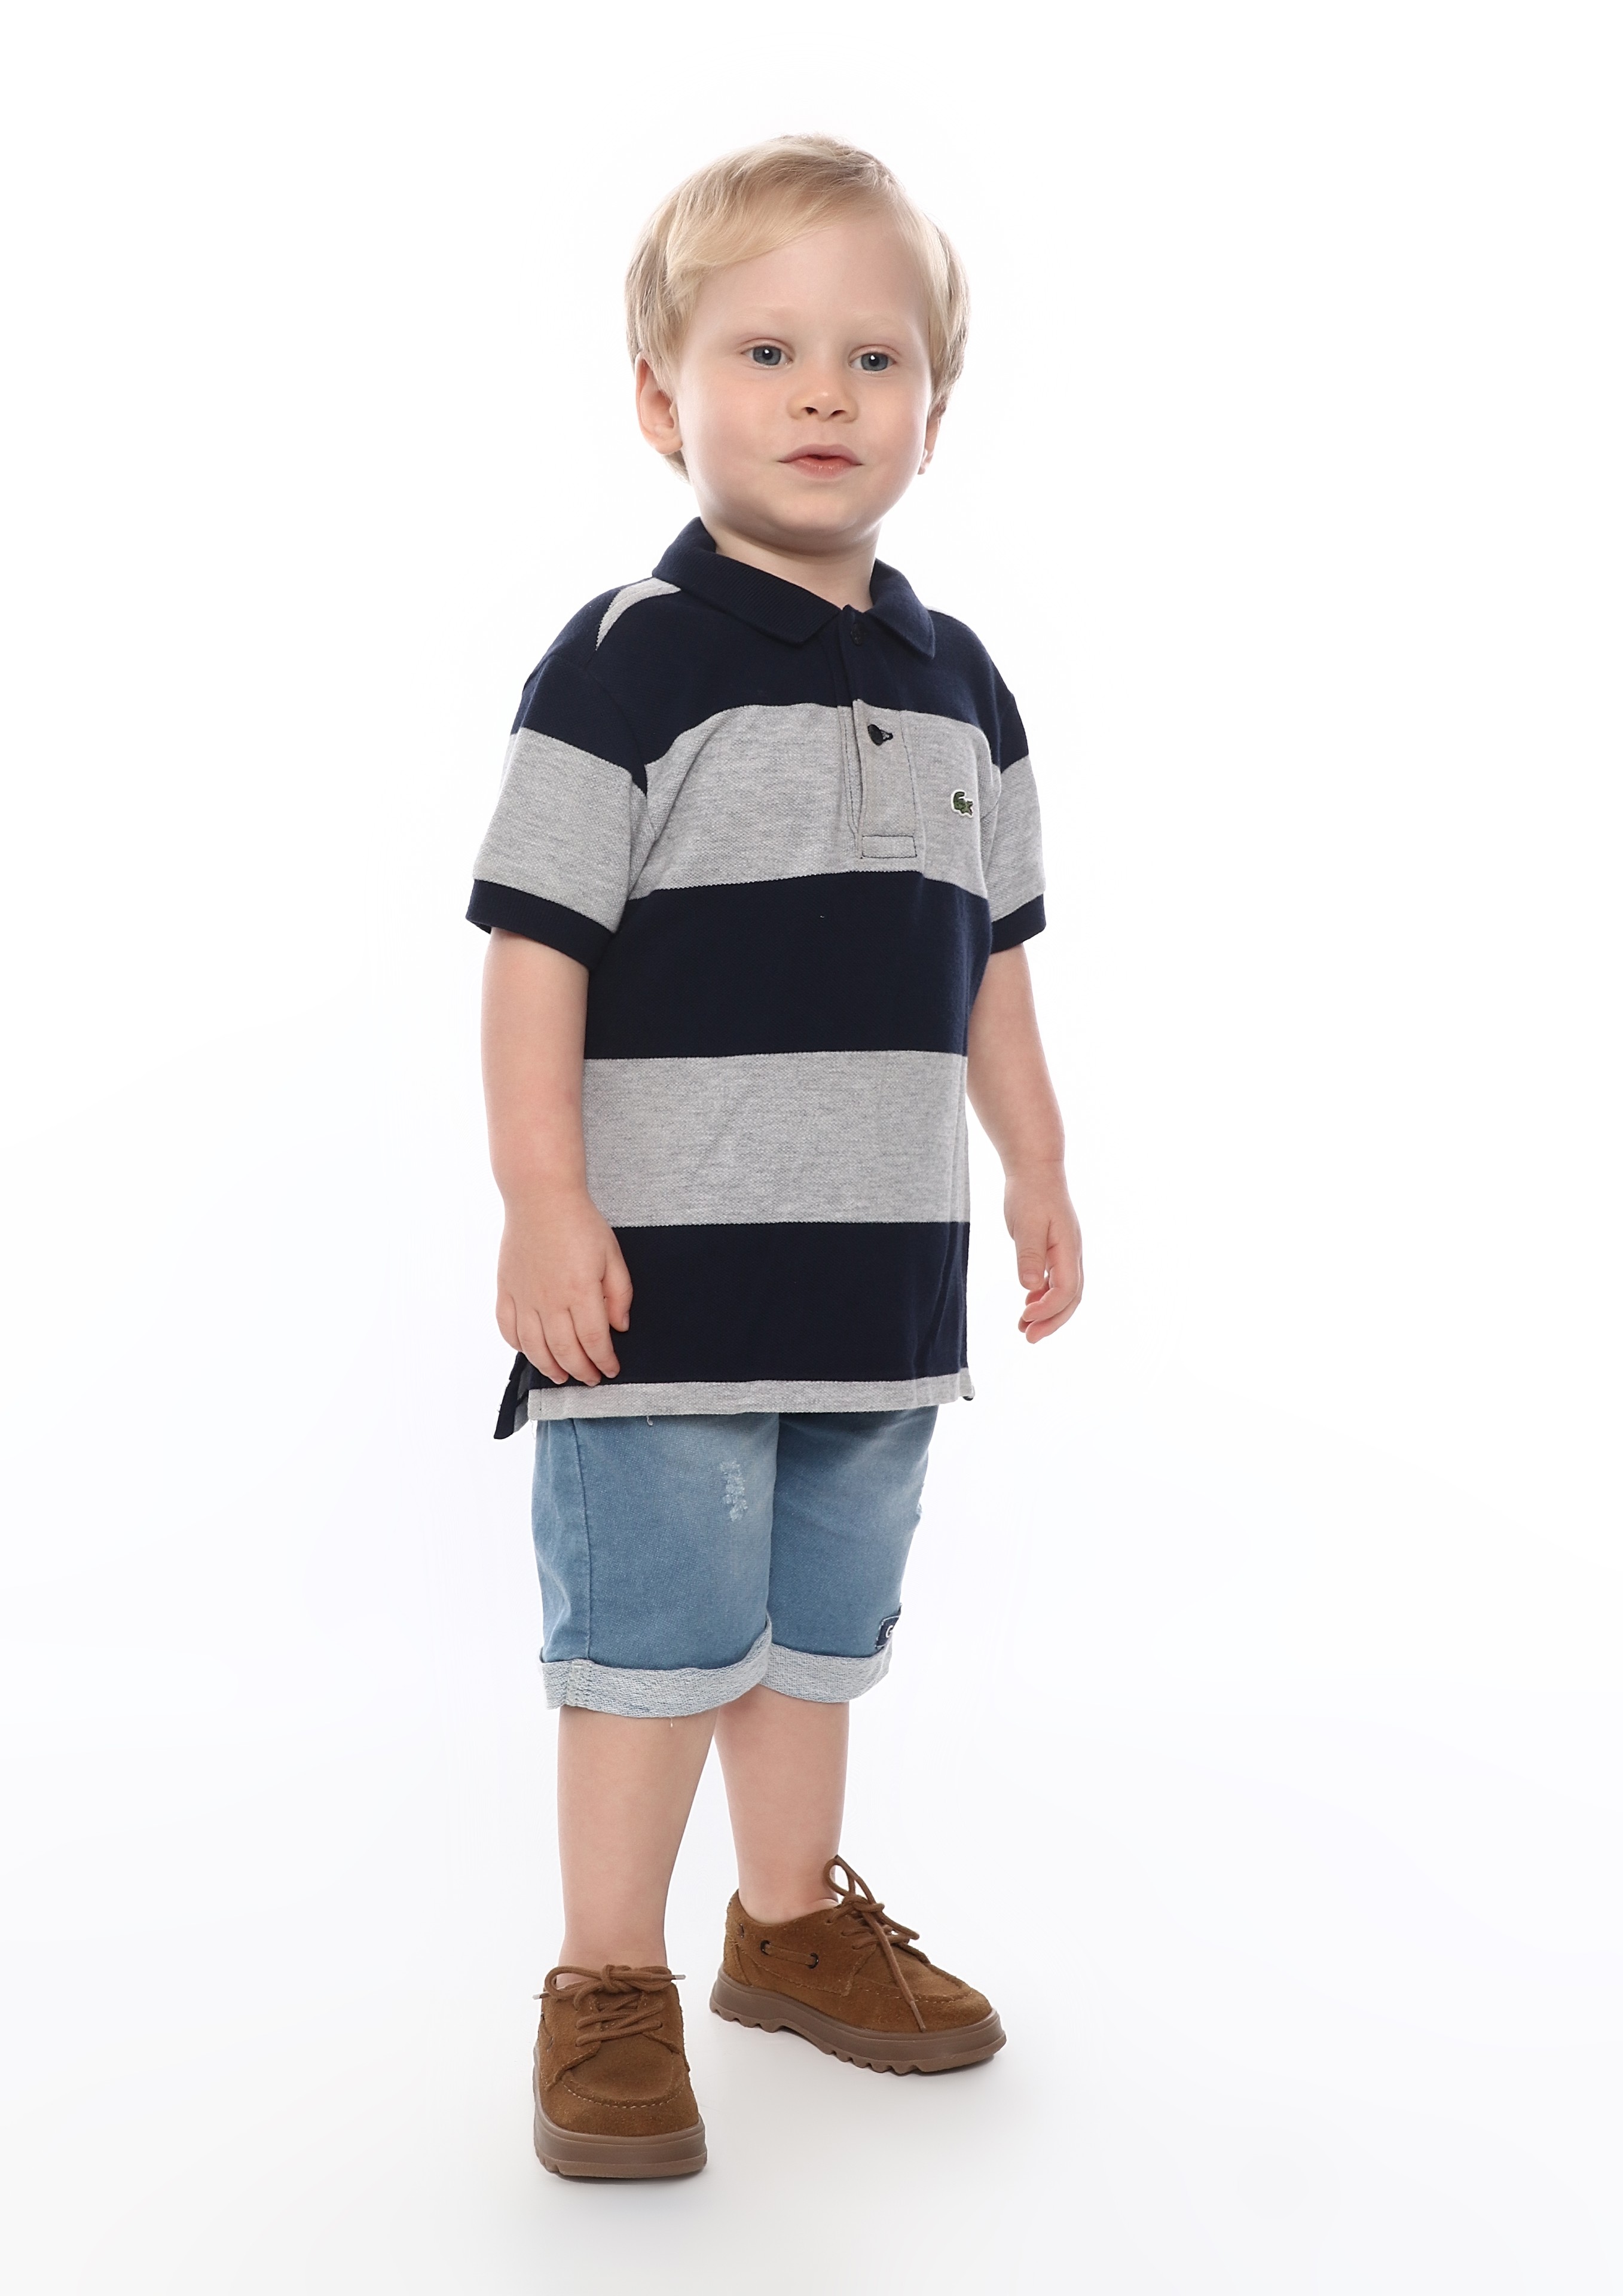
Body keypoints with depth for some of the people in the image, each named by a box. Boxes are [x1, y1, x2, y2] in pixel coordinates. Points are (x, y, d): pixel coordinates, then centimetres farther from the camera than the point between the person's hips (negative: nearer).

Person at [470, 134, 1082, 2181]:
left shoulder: (955, 686, 10)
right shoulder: (627, 664, -10)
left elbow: (990, 959, 17)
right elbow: (535, 947, -13)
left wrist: (1035, 1166, 17)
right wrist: (545, 1203, -18)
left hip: (880, 1259, 6)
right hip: (664, 1262, -6)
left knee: (822, 1621, 17)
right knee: (655, 1636, 1)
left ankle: (794, 1918, 35)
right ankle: (608, 1983, 16)